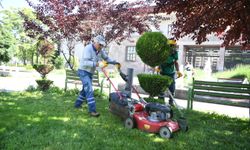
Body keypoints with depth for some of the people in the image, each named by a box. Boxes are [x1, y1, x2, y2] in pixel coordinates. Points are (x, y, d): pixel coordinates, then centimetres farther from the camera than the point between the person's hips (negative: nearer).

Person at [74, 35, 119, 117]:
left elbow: (106, 58, 12)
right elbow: (85, 62, -32)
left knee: (85, 89, 20)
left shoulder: (100, 50, 1)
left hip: (90, 73, 9)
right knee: (89, 90, -16)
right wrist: (97, 64, -40)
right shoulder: (88, 49, -23)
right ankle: (92, 110, -15)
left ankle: (77, 104, 37)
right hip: (83, 72, -9)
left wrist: (115, 62, -4)